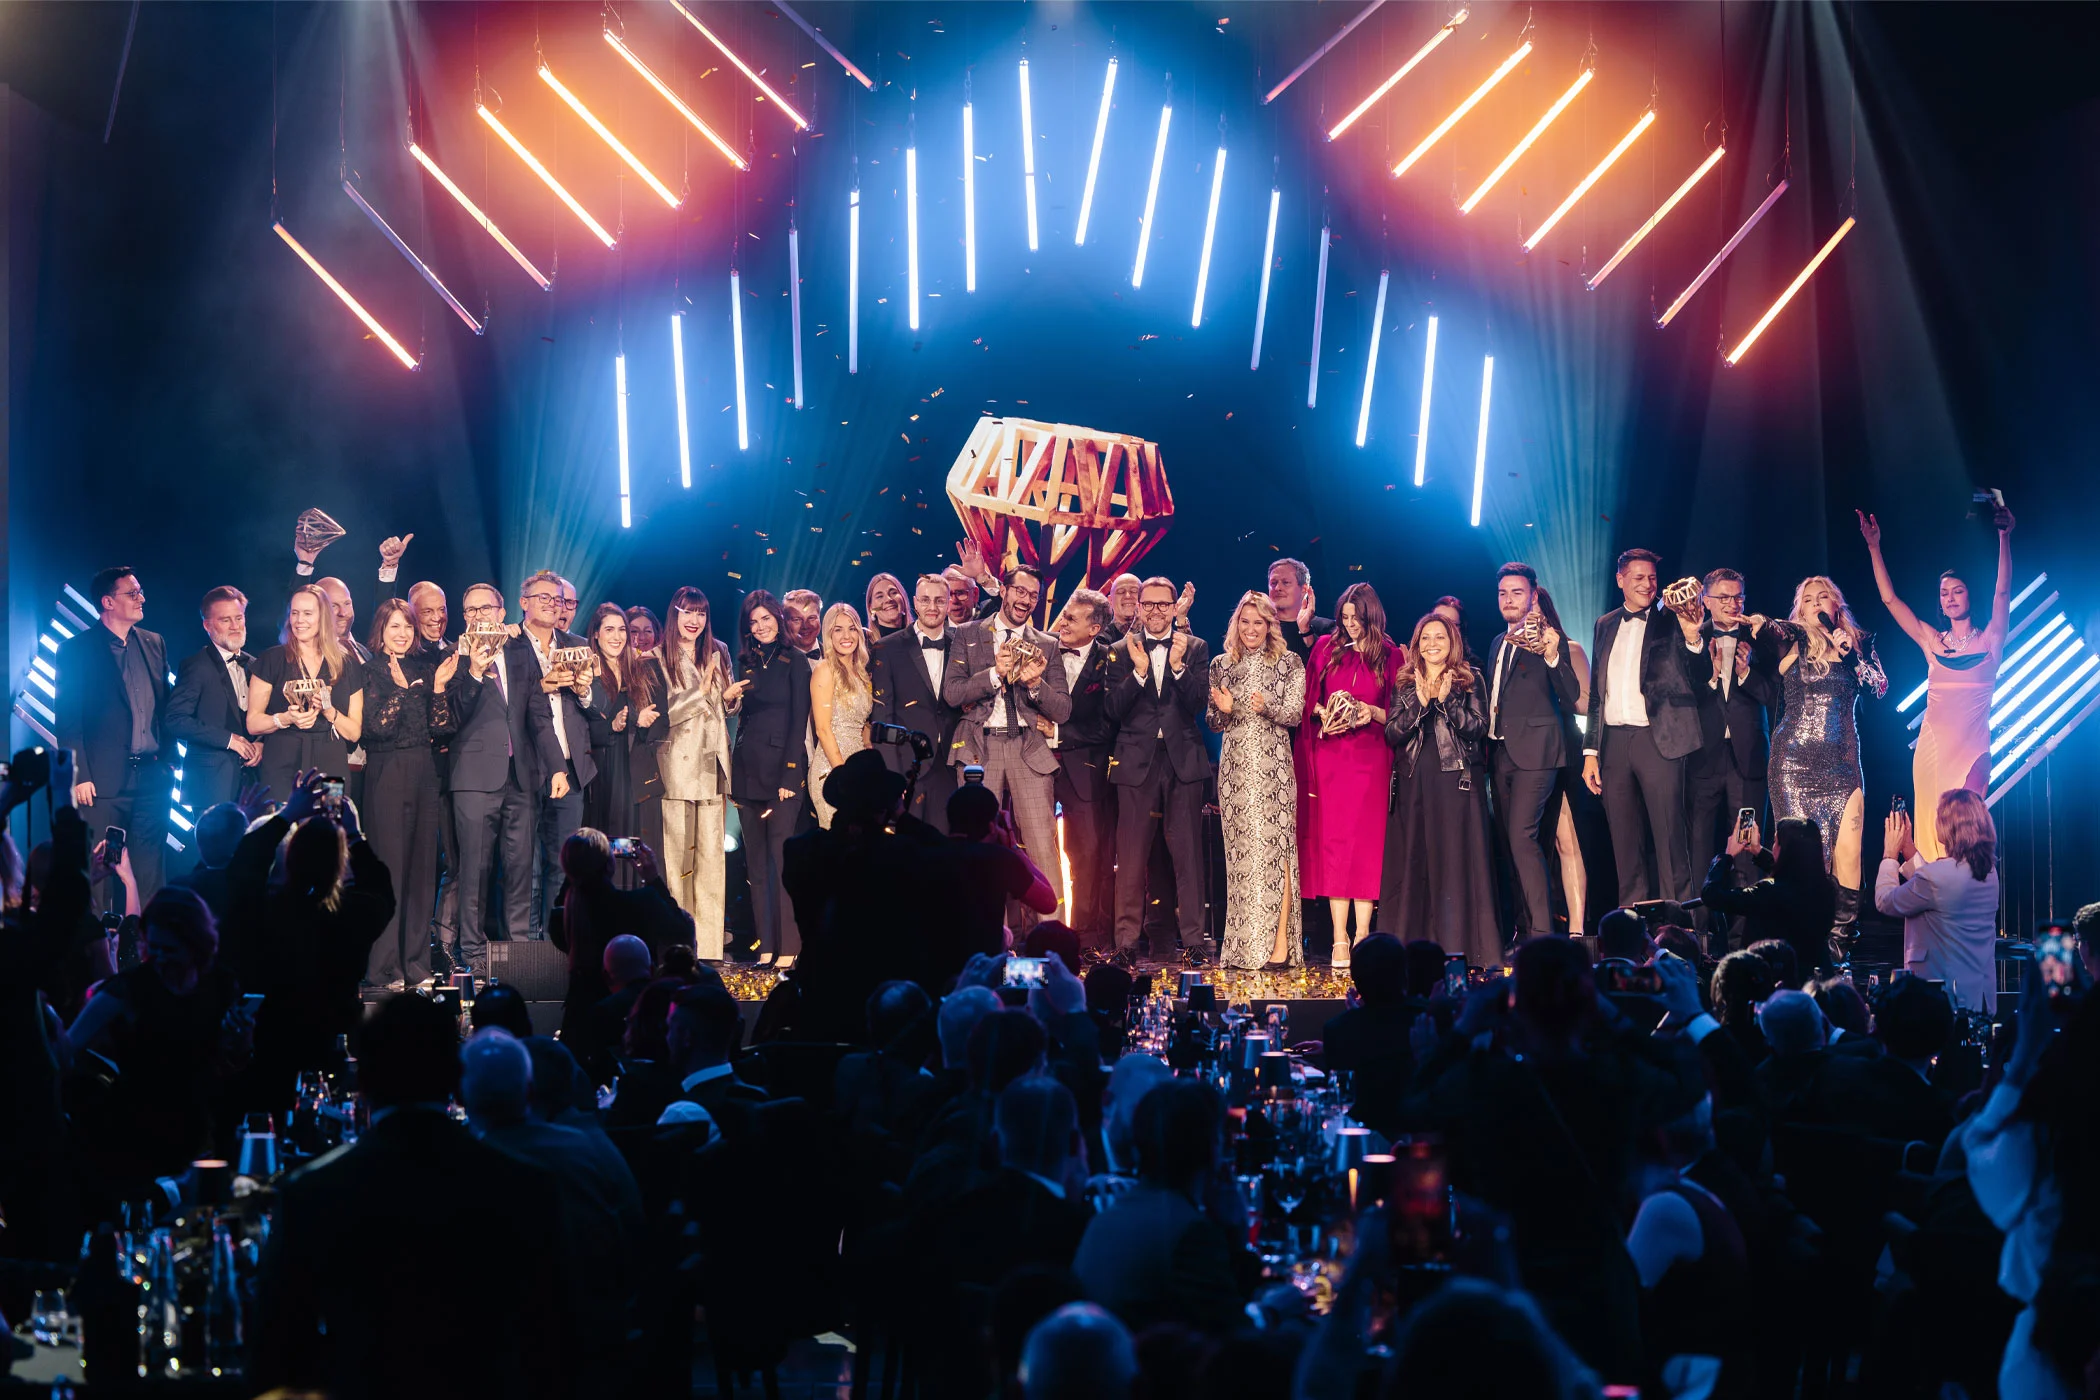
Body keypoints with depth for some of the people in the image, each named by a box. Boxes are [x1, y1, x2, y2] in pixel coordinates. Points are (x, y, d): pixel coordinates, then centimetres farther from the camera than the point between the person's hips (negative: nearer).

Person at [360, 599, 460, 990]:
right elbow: (374, 726, -10)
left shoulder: (424, 669, 13)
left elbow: (440, 727, 6)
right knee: (389, 867, -7)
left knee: (423, 867, 5)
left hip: (424, 774, 5)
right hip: (387, 776, -5)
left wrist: (439, 685, -6)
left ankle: (417, 964, 10)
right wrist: (400, 688, -18)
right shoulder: (369, 671, 0)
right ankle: (385, 968, -4)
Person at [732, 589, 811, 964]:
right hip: (747, 770, 5)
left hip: (782, 768, -5)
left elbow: (798, 722, -5)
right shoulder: (745, 663, 15)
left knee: (782, 857, -11)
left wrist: (790, 776, -11)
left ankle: (789, 947, -11)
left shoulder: (794, 662, 1)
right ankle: (766, 945, 5)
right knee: (756, 863, 4)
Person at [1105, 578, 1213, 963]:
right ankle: (1127, 939, 3)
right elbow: (1115, 710, -2)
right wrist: (1138, 671, -15)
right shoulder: (1123, 651, 8)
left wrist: (1178, 665, -17)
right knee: (1131, 854, -1)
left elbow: (1197, 703, -4)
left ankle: (1192, 938, 2)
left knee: (1187, 852, -1)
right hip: (1137, 759, 0)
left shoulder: (1196, 649, 8)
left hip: (1183, 759, 0)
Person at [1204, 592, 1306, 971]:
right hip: (1235, 765, 3)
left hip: (1273, 765, -3)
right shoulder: (1221, 665, 13)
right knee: (1240, 852, 0)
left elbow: (1295, 713, -1)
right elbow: (1212, 723, 13)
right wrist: (1223, 710, -9)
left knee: (1275, 847, -10)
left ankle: (1280, 943, -12)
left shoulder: (1289, 663, 6)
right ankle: (1243, 944, 2)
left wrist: (1268, 707, -20)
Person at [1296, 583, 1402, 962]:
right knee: (1333, 841, -4)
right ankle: (1339, 938, -6)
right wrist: (1324, 712, -6)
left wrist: (1373, 712, -12)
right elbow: (1306, 701, 13)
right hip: (1329, 756, 1)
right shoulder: (1326, 648, 11)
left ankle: (1362, 935, -4)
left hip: (1370, 758, -1)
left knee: (1366, 843, -5)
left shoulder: (1391, 657, 5)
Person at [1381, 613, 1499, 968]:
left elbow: (1478, 728, -4)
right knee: (1413, 862, 1)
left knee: (1456, 859, -6)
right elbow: (1392, 732, 2)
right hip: (1413, 783, 3)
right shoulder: (1404, 684, 13)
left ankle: (1459, 947, -5)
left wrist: (1446, 700, -13)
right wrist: (1419, 703, -10)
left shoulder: (1469, 680, 7)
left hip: (1455, 780, -3)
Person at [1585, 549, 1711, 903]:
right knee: (1626, 843, 8)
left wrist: (1692, 636, -23)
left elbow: (1700, 680, -6)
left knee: (1670, 837, -6)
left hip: (1658, 738, -4)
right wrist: (1590, 751, 13)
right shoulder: (1606, 625, 15)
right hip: (1614, 741, 4)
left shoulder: (1670, 621, 2)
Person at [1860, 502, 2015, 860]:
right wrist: (1873, 546, 4)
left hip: (1971, 748, -3)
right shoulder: (1932, 642, 13)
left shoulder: (1988, 640, 6)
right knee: (1930, 832, -1)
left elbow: (2003, 591, -7)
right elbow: (1890, 599, 10)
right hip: (1931, 747, 3)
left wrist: (2004, 536, -19)